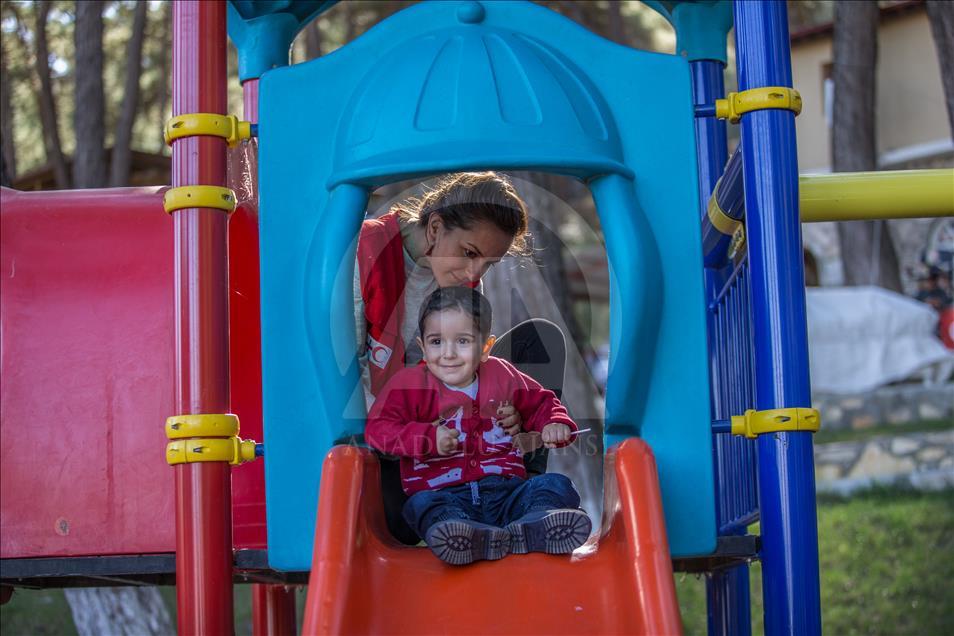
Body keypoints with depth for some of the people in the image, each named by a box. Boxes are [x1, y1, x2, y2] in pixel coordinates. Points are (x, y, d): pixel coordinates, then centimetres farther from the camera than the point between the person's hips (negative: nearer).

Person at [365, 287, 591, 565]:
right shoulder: (410, 383, 5)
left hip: (505, 491, 3)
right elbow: (378, 428, -4)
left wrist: (555, 424, 6)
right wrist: (428, 438, -17)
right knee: (422, 505, -35)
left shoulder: (503, 376, 14)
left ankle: (533, 524, -50)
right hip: (445, 496, -3)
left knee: (556, 484, -18)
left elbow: (541, 403, 28)